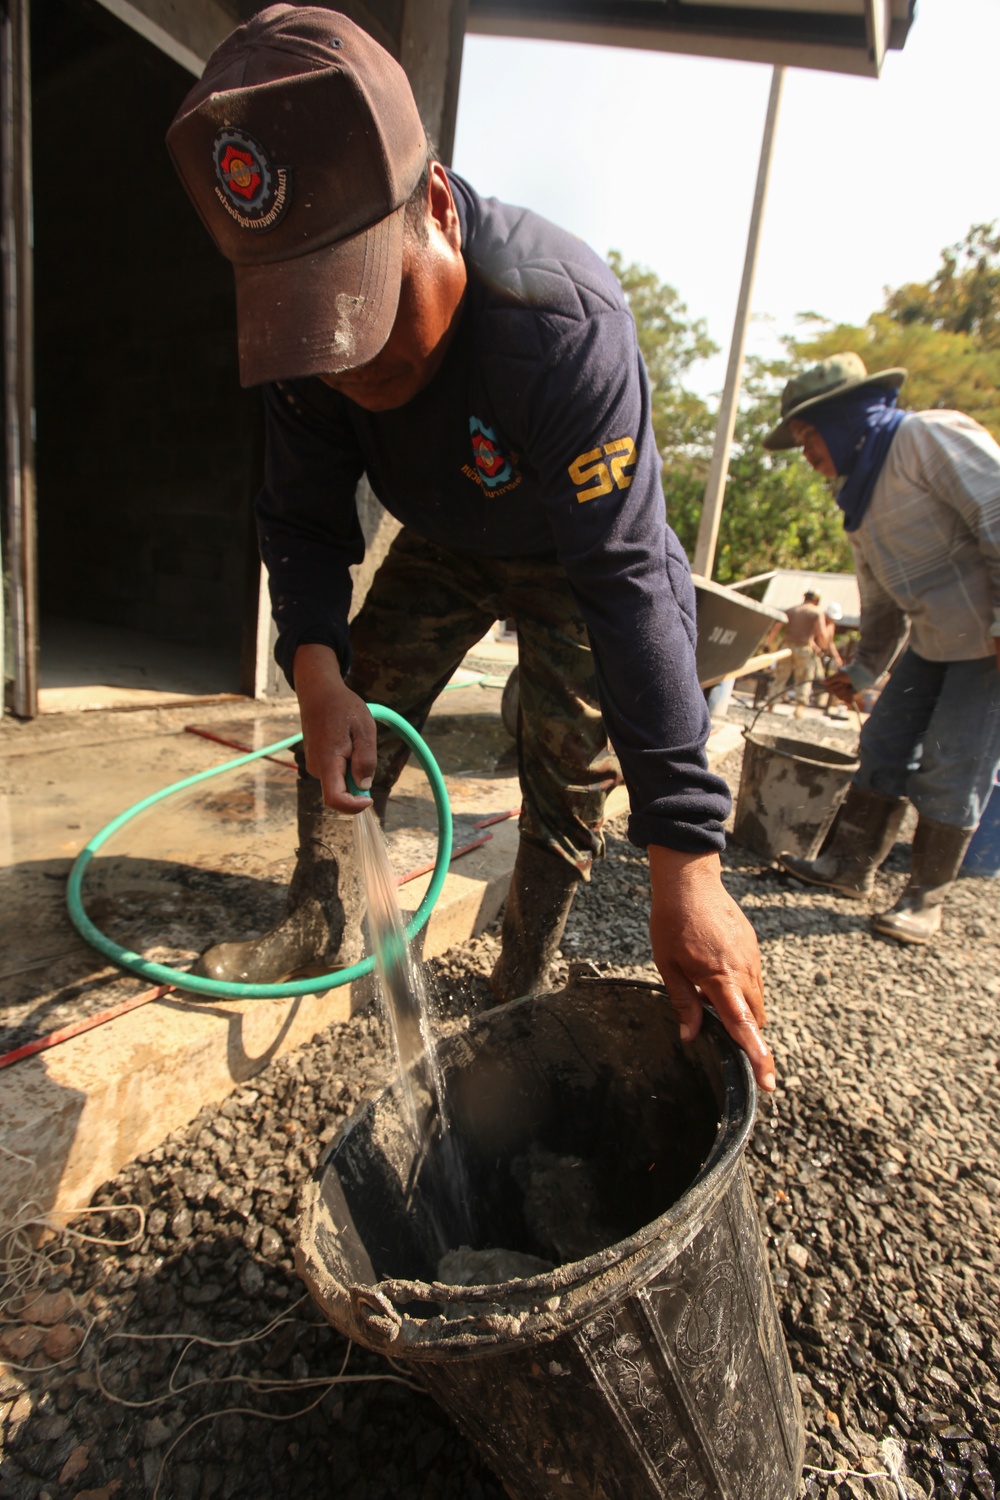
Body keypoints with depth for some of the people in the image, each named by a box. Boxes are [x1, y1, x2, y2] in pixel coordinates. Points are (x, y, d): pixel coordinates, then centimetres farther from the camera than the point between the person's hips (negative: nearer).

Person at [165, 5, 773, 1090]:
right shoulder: (303, 317, -20)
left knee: (569, 770, -10)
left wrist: (685, 862, -46)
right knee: (349, 725, 0)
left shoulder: (565, 324, -38)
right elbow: (304, 515, -12)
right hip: (443, 545, 5)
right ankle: (313, 923, 22)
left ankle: (518, 990, 13)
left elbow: (628, 581, -43)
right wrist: (315, 665, -33)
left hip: (573, 554, -4)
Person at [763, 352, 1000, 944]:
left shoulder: (932, 437, -13)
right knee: (886, 745, 9)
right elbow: (882, 595, 20)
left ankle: (927, 897, 10)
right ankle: (852, 864, 21)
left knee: (952, 771, -5)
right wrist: (866, 668, 21)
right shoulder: (863, 493, 14)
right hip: (935, 640, 9)